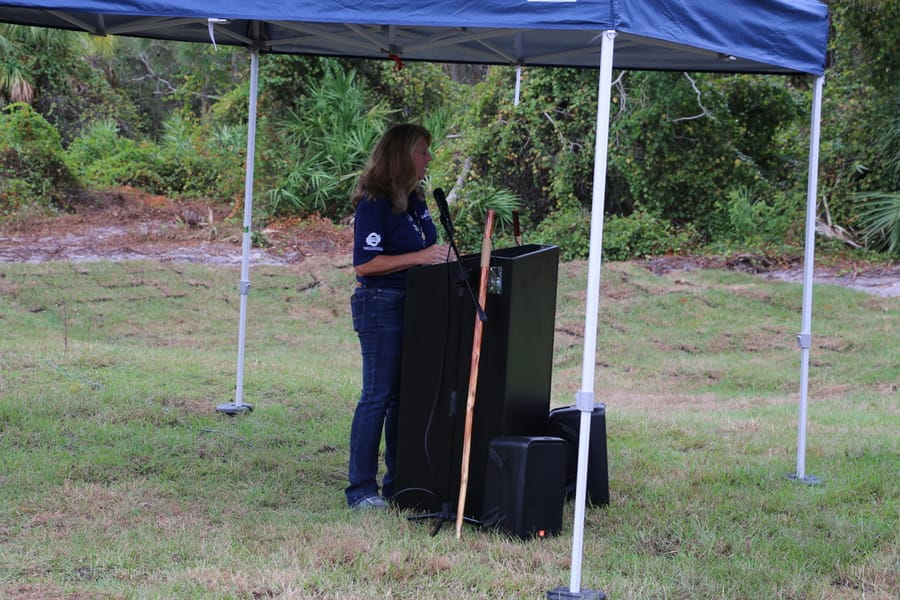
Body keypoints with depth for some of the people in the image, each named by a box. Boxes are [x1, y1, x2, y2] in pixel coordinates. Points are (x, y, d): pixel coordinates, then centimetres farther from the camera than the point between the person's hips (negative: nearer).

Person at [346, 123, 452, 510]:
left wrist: (441, 254, 8)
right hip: (380, 306, -8)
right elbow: (364, 263, -20)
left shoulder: (415, 200, 12)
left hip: (413, 305, 8)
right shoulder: (374, 204, -14)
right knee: (378, 397, -5)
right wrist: (420, 257, -22)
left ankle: (398, 482, 21)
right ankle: (361, 489, 2)